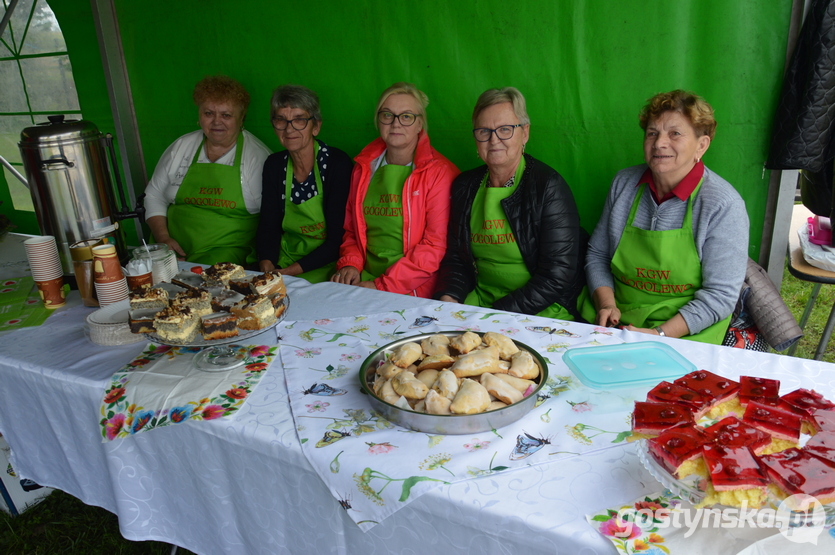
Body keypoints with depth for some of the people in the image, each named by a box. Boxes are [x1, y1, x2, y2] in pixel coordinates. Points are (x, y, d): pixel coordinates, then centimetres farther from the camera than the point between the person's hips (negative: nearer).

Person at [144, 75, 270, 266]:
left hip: (228, 251, -4)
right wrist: (163, 238, 2)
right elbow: (154, 195, 18)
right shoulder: (181, 147, 11)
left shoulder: (258, 156, -1)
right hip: (175, 247, 4)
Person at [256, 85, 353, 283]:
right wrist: (267, 268, -17)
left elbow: (337, 239, -15)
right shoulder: (274, 165, 5)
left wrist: (286, 273, -20)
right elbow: (268, 227, 3)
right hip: (285, 258, 4)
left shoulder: (338, 163, -12)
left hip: (325, 266, -4)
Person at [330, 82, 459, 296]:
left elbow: (437, 245, -11)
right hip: (364, 282, 5)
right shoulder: (364, 168, 14)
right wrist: (349, 263, 1)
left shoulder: (439, 173, -5)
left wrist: (383, 285, -15)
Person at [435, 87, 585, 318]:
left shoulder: (549, 187, -10)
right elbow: (455, 258, 14)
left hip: (543, 310, -5)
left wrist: (497, 316, -20)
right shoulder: (465, 186, 7)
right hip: (480, 300, 5)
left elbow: (557, 276, -14)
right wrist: (448, 300, -6)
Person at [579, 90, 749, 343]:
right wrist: (606, 303, -8)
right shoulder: (624, 183, 4)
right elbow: (597, 255, 9)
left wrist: (659, 333, -20)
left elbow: (720, 295, -11)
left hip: (684, 333, -3)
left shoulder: (723, 205, -10)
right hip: (617, 319, 4)